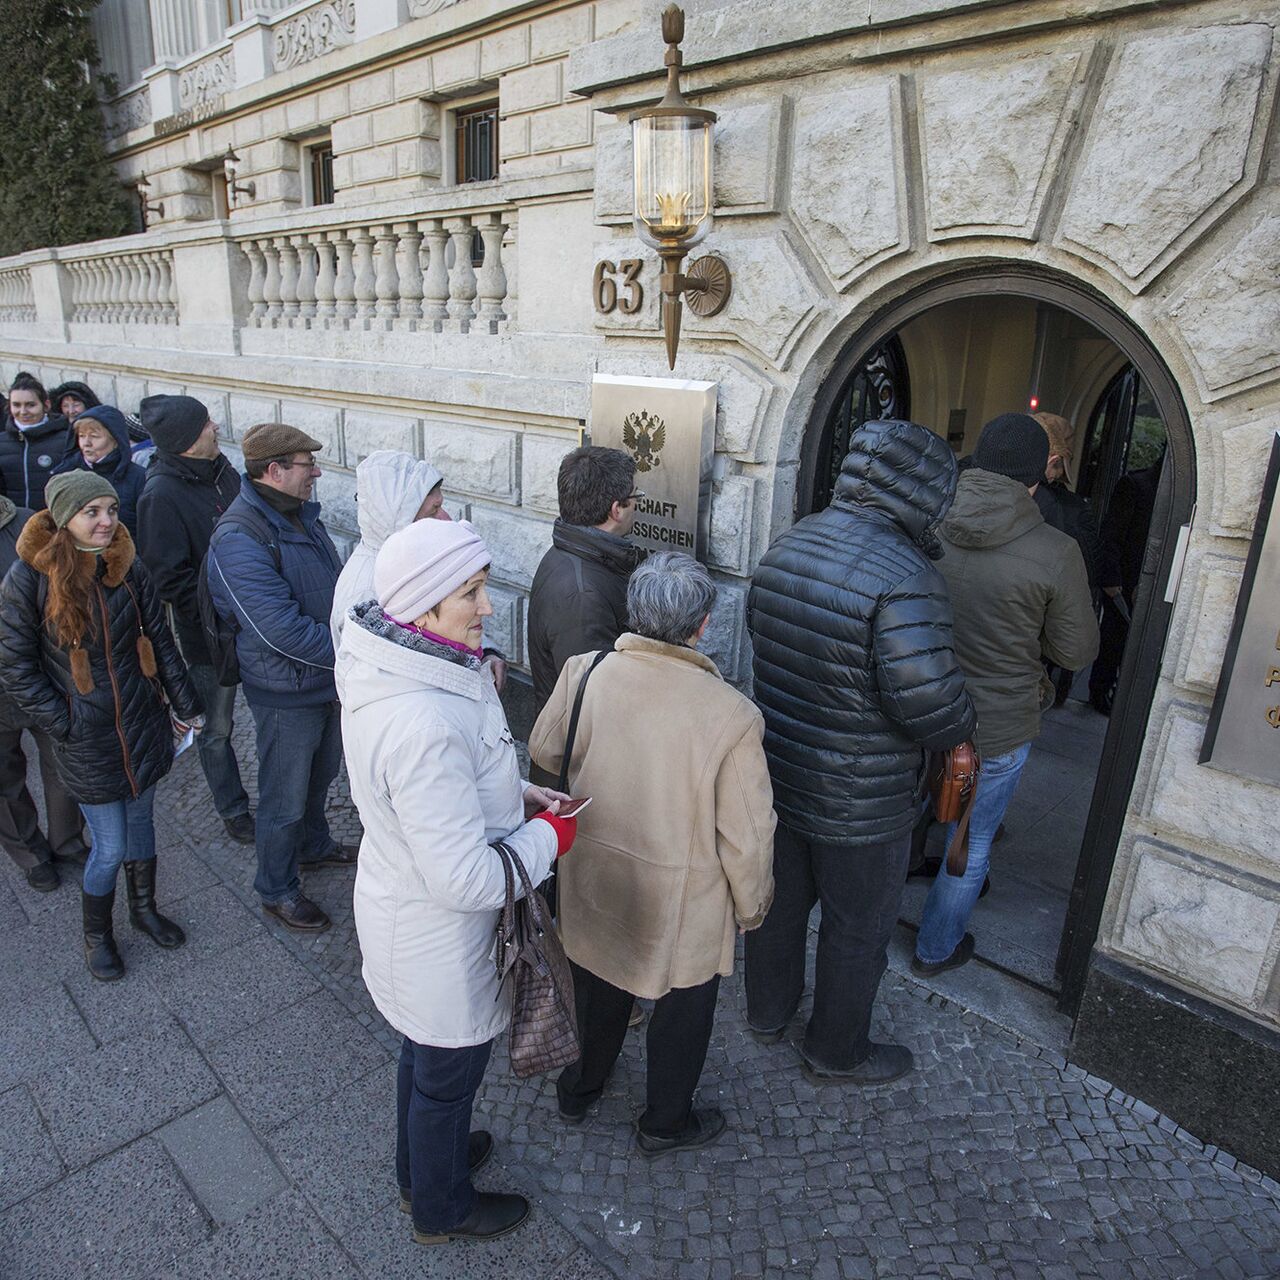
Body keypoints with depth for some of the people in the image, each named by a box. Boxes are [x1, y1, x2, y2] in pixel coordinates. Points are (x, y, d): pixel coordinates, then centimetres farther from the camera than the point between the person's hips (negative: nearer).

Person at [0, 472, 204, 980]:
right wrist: (65, 725, -11)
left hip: (143, 723, 4)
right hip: (88, 739, -3)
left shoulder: (127, 568, -4)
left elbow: (160, 641, 4)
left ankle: (144, 909, 42)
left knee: (140, 820, 19)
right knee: (110, 846, 5)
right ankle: (95, 934, 31)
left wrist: (185, 705, 7)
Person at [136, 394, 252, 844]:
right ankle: (233, 811, 29)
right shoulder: (161, 495, -18)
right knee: (217, 729, 12)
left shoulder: (224, 474, 1)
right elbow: (168, 578, -19)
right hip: (208, 635, -6)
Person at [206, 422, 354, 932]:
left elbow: (335, 589, 14)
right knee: (285, 799, 10)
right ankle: (277, 890, 31)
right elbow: (282, 629, -31)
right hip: (287, 694, -8)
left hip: (329, 678, 9)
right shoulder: (239, 540, -26)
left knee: (320, 776, 28)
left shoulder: (301, 514, 3)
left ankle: (314, 845, 52)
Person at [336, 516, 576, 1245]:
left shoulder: (393, 666, -9)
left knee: (425, 1053, 33)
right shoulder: (424, 724, -39)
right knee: (449, 1073, 21)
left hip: (403, 905, 8)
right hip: (439, 942, -8)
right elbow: (469, 880, -33)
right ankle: (442, 1209, 51)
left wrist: (516, 794, -2)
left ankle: (425, 1162, 61)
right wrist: (549, 836, -17)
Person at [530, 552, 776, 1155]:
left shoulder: (583, 673, -19)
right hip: (683, 905, -3)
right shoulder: (733, 715, -28)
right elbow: (747, 836, -19)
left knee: (598, 989, 30)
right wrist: (751, 906, 0)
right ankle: (665, 1123, 48)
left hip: (593, 885, 4)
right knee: (682, 1008, 25)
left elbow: (544, 750, 0)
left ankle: (581, 1086, 56)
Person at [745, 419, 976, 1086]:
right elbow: (928, 697, -29)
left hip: (777, 772, 7)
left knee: (780, 898, 26)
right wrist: (961, 729, -8)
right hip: (859, 803, -7)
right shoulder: (906, 575, -27)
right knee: (858, 929, 17)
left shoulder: (787, 544, -3)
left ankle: (767, 1010, 48)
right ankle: (837, 1050, 39)